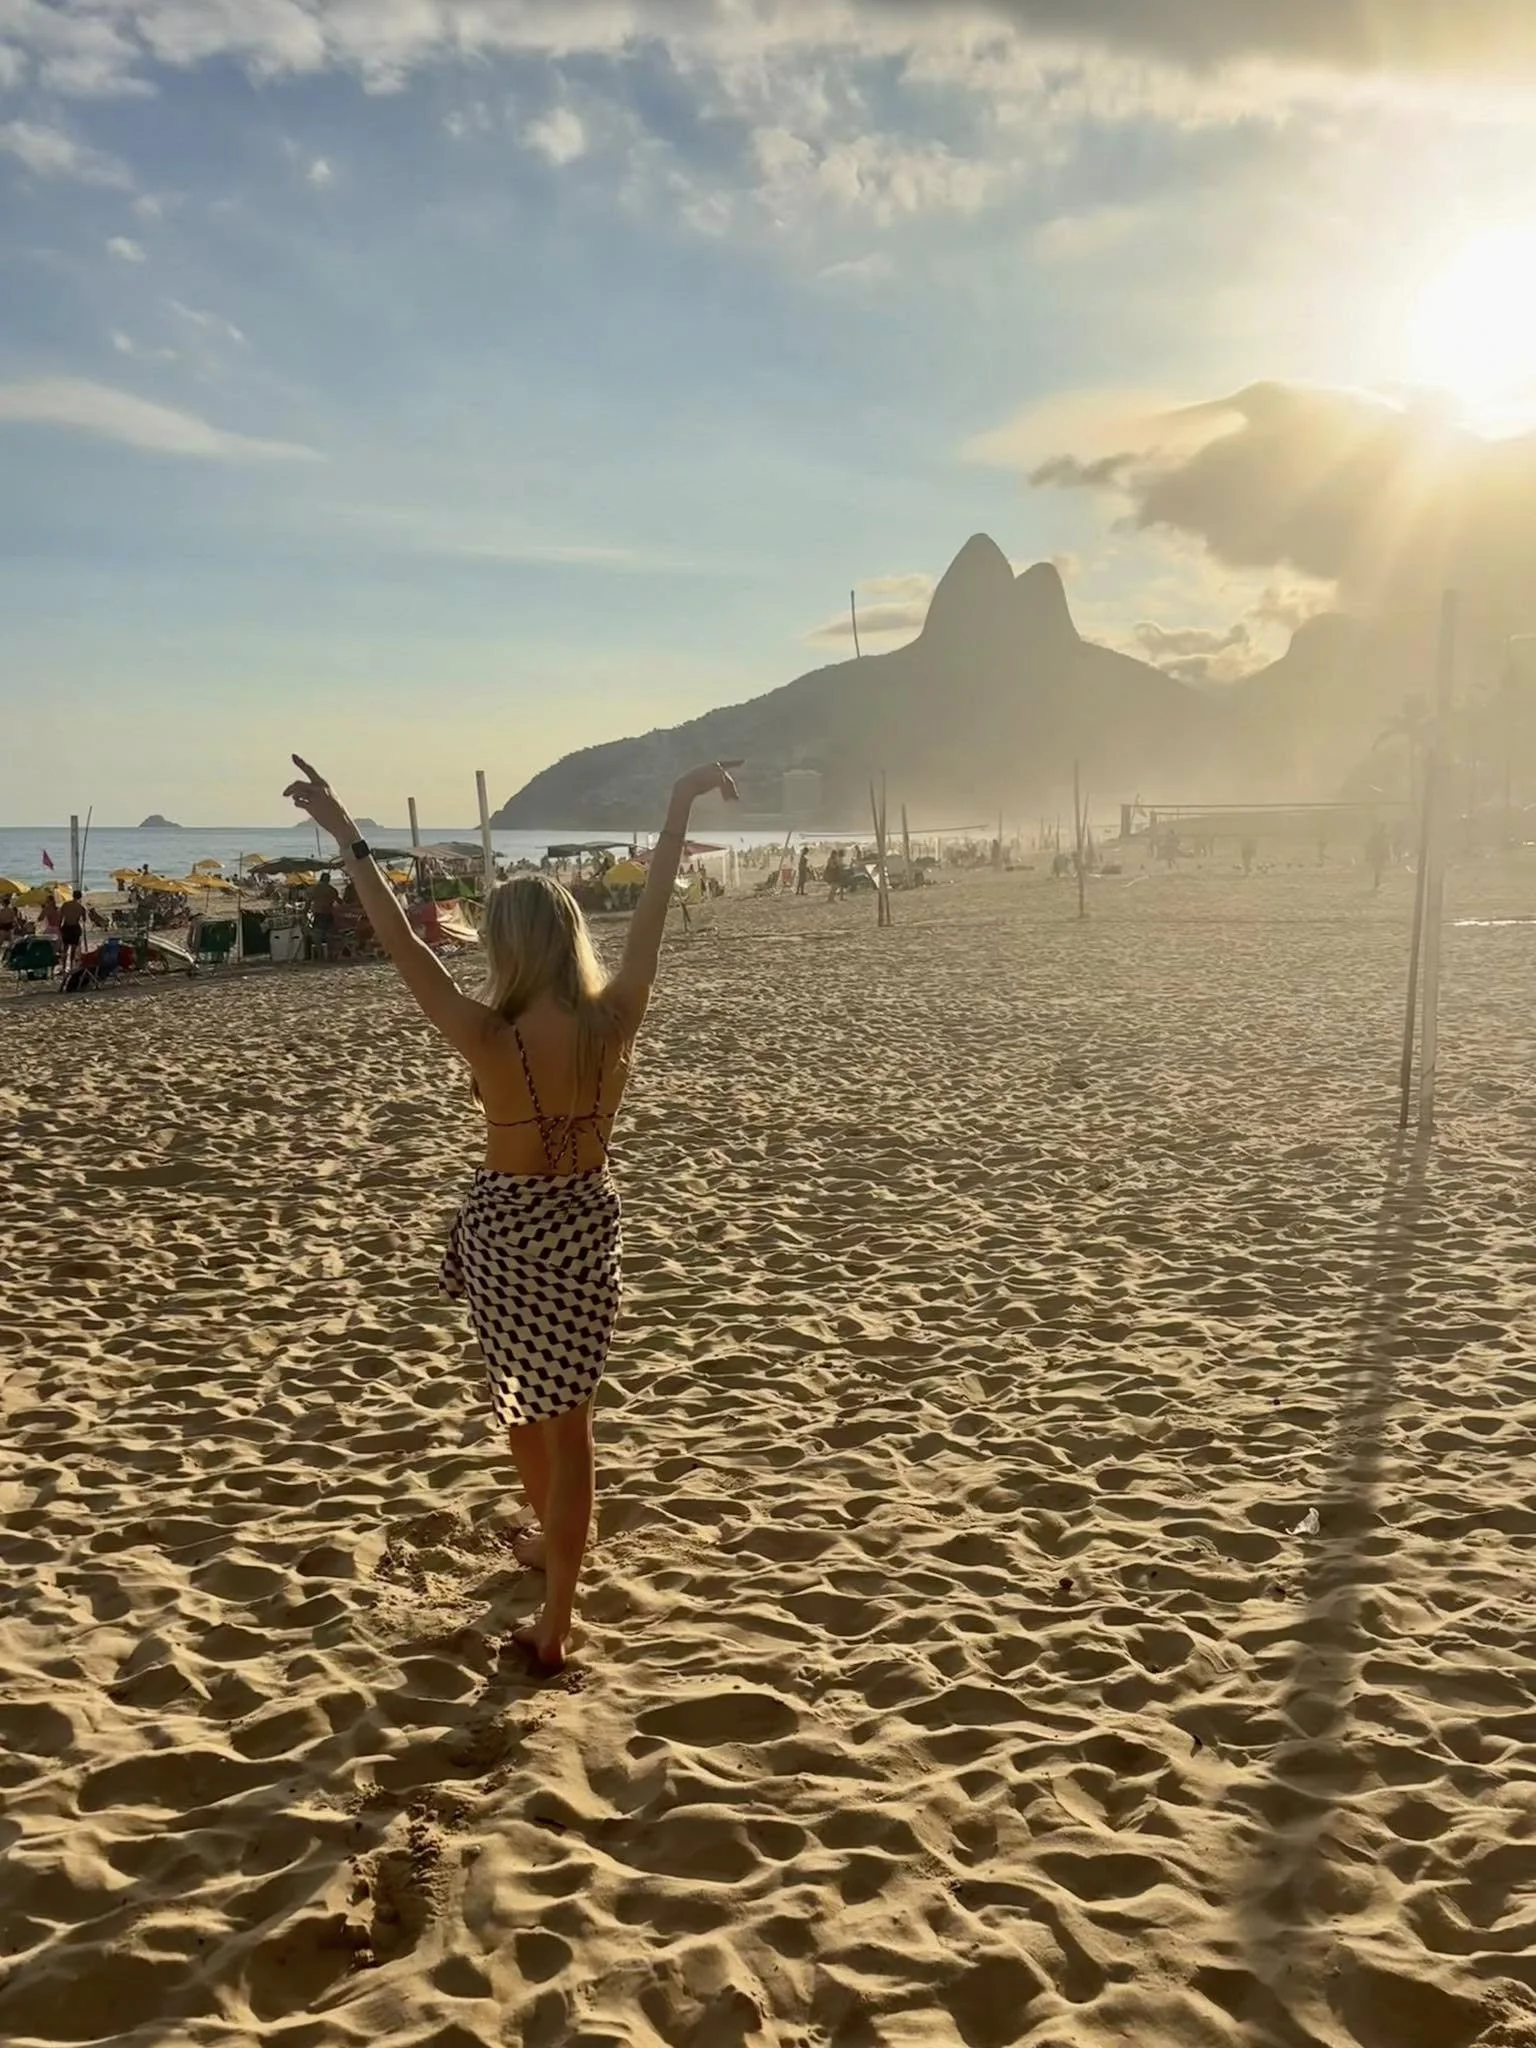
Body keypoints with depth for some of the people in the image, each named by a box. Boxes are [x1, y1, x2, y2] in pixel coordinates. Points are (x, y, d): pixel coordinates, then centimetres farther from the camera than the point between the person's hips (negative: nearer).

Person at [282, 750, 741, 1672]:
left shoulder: (491, 1038, -22)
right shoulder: (617, 1021, -14)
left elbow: (402, 942, -18)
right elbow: (652, 913, -5)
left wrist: (347, 835, -13)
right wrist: (680, 807, 6)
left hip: (509, 1227, -2)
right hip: (589, 1222, 2)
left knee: (523, 1398, 23)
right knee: (568, 1414, 10)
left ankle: (553, 1537, 47)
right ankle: (556, 1619, 15)